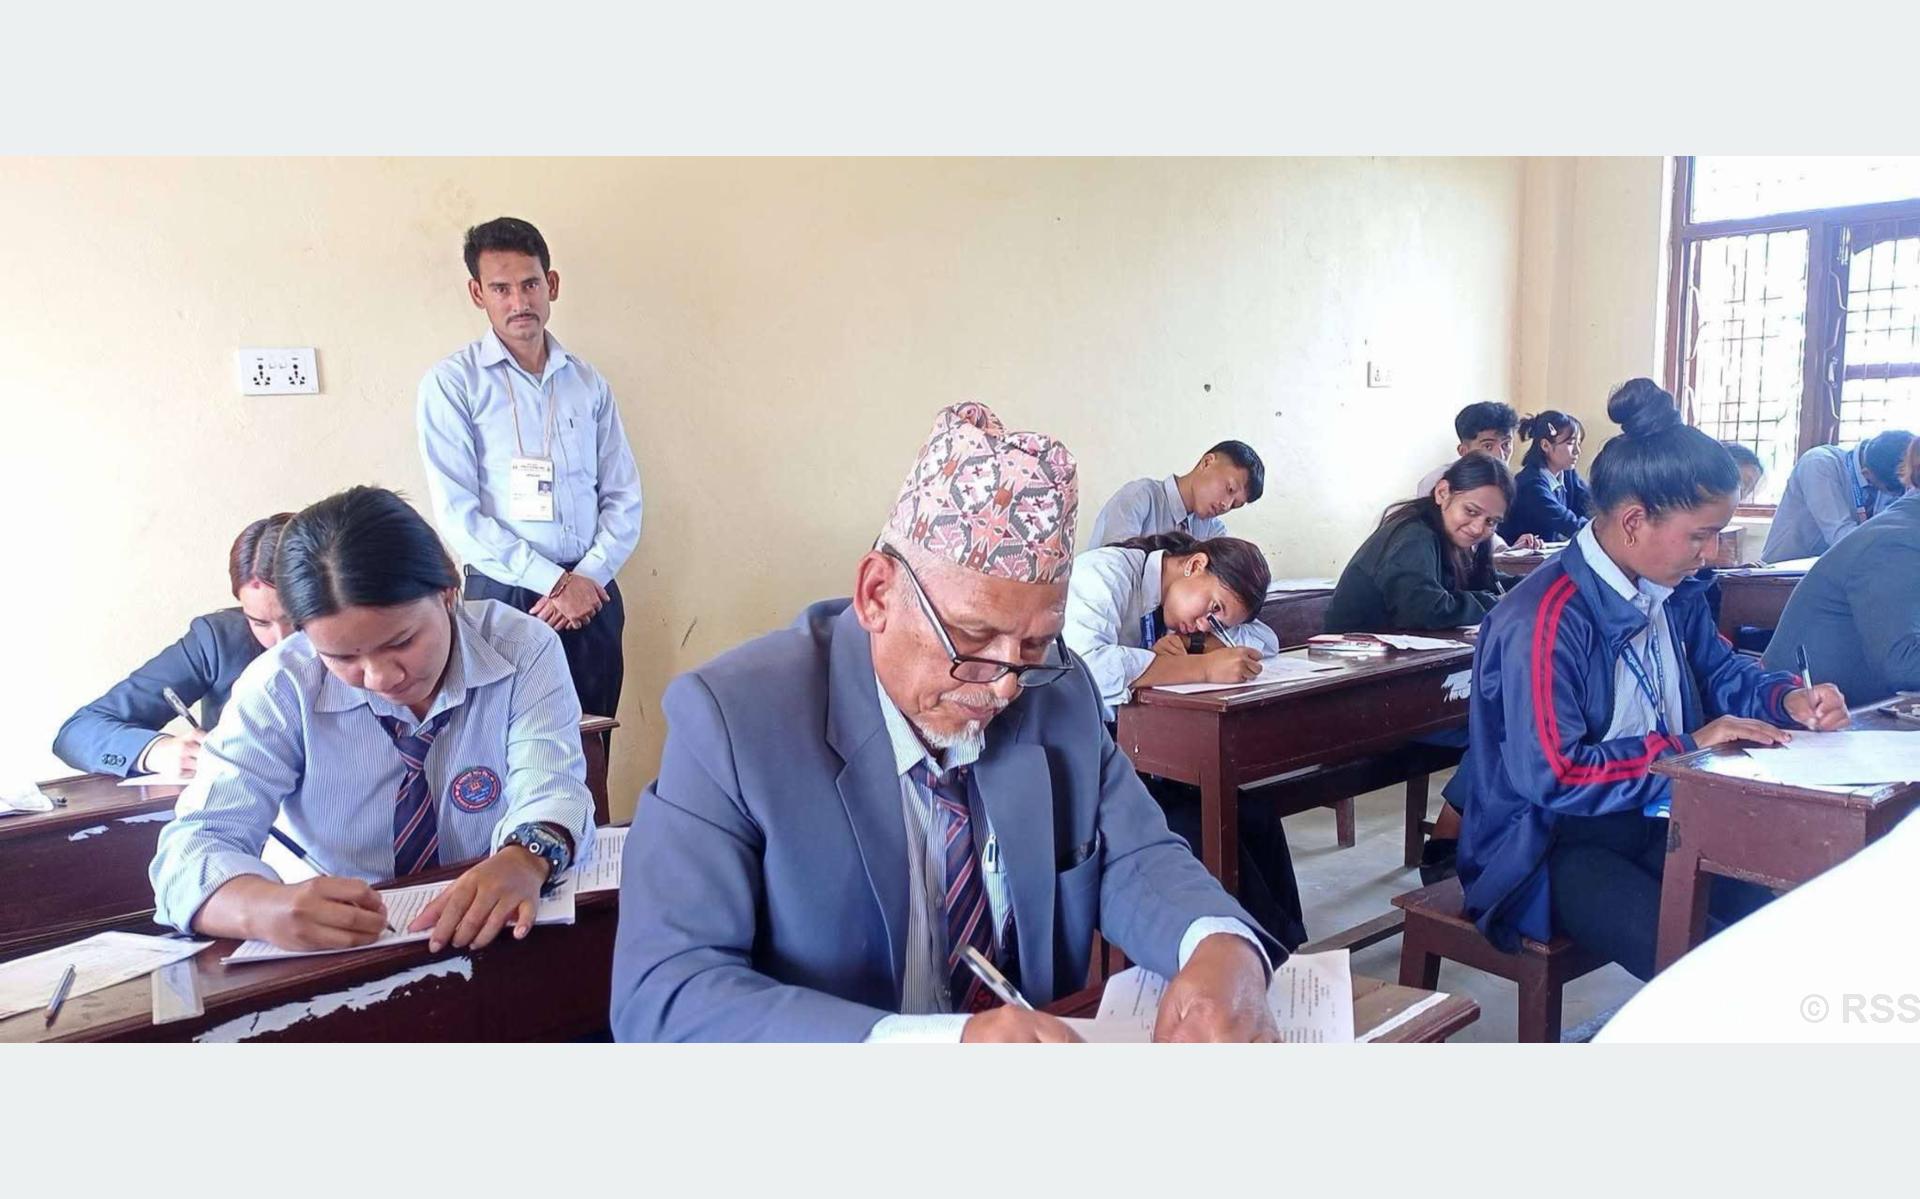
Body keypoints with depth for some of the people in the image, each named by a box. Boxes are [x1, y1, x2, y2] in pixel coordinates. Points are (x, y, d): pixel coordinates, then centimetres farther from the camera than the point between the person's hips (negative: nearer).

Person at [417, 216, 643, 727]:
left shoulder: (586, 382, 8)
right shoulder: (451, 382, -3)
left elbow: (623, 497, 7)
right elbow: (458, 512, -9)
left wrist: (589, 578, -8)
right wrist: (554, 581, -12)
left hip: (591, 593, 3)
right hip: (503, 594, -3)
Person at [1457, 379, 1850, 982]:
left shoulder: (1674, 593, 5)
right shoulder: (1545, 619, -24)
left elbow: (1722, 672, 22)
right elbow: (1553, 775, -26)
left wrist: (1788, 699, 0)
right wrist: (1689, 745, -19)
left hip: (1654, 822, 9)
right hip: (1554, 843, -8)